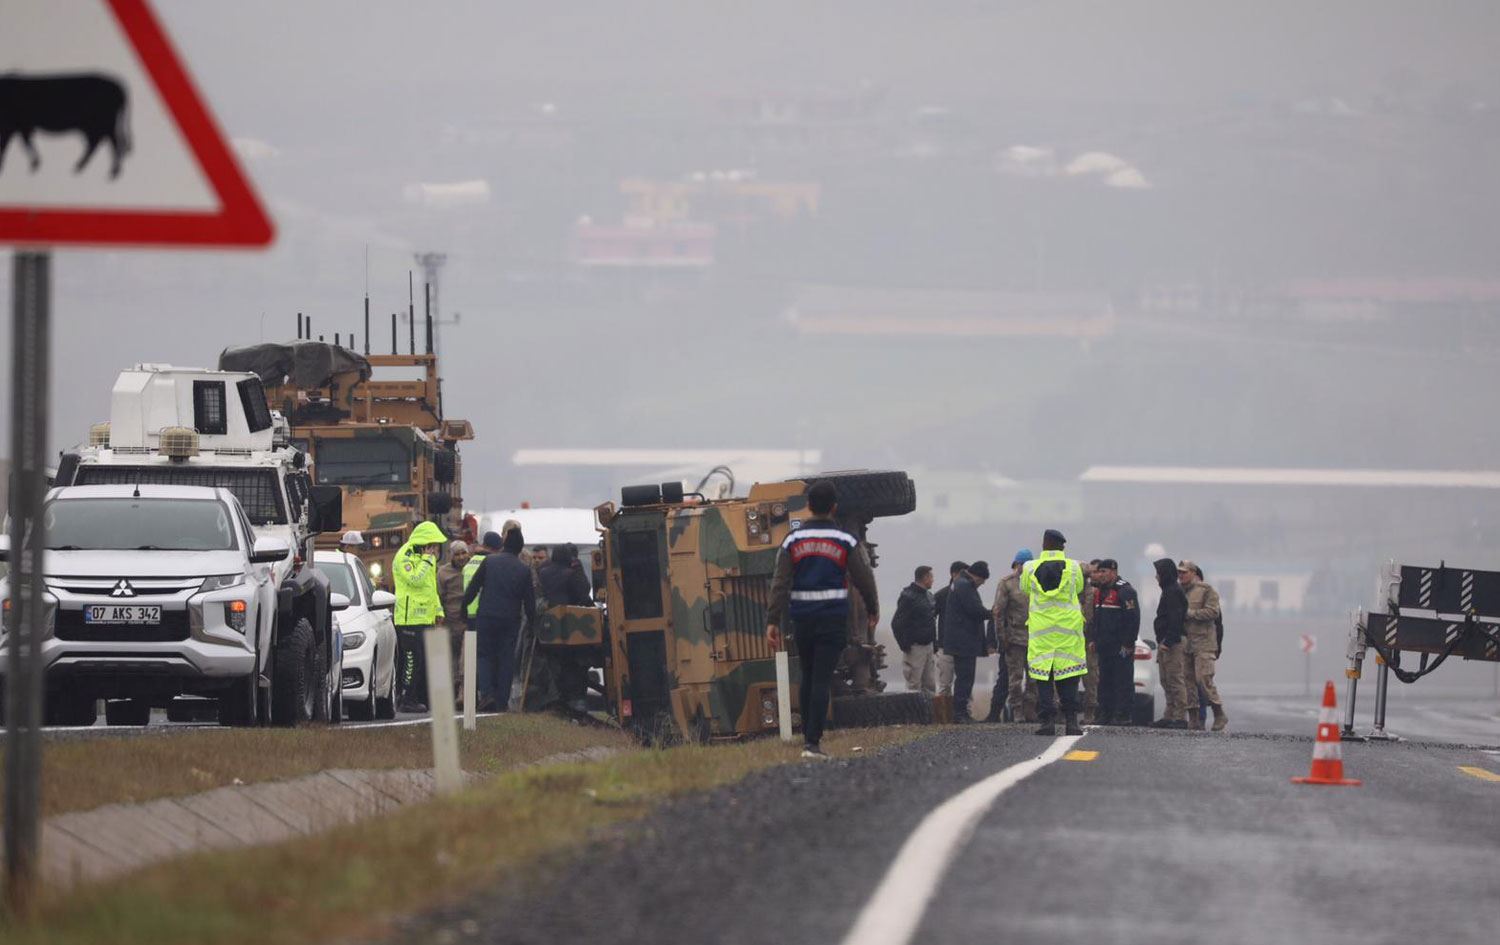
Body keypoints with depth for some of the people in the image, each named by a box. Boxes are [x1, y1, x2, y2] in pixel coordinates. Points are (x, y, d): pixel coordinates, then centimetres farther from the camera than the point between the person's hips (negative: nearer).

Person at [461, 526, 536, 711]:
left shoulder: (489, 562, -2)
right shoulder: (524, 570, 1)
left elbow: (472, 588, -1)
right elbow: (529, 601, 5)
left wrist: (463, 606, 11)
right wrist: (532, 619, 19)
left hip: (486, 618, -1)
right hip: (511, 620, 1)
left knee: (485, 656, 9)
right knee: (506, 659, 6)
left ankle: (486, 693, -10)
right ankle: (502, 702, 4)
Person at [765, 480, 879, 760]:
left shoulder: (792, 541, 2)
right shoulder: (845, 541, -3)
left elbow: (780, 584, -3)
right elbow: (863, 579, 2)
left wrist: (773, 622, -5)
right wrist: (873, 610, 19)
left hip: (802, 619, 3)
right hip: (833, 618, -3)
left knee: (807, 677, 18)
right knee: (822, 680, -6)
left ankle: (808, 734, 22)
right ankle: (812, 742, -13)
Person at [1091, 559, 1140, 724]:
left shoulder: (1125, 591, -10)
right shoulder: (1101, 591, 17)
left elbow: (1133, 619, -16)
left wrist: (1128, 644, -19)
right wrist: (1095, 639, 16)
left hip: (1121, 647, -9)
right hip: (1104, 645, 9)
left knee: (1123, 680, -6)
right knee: (1105, 680, 9)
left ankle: (1123, 715, -6)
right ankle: (1106, 714, 12)